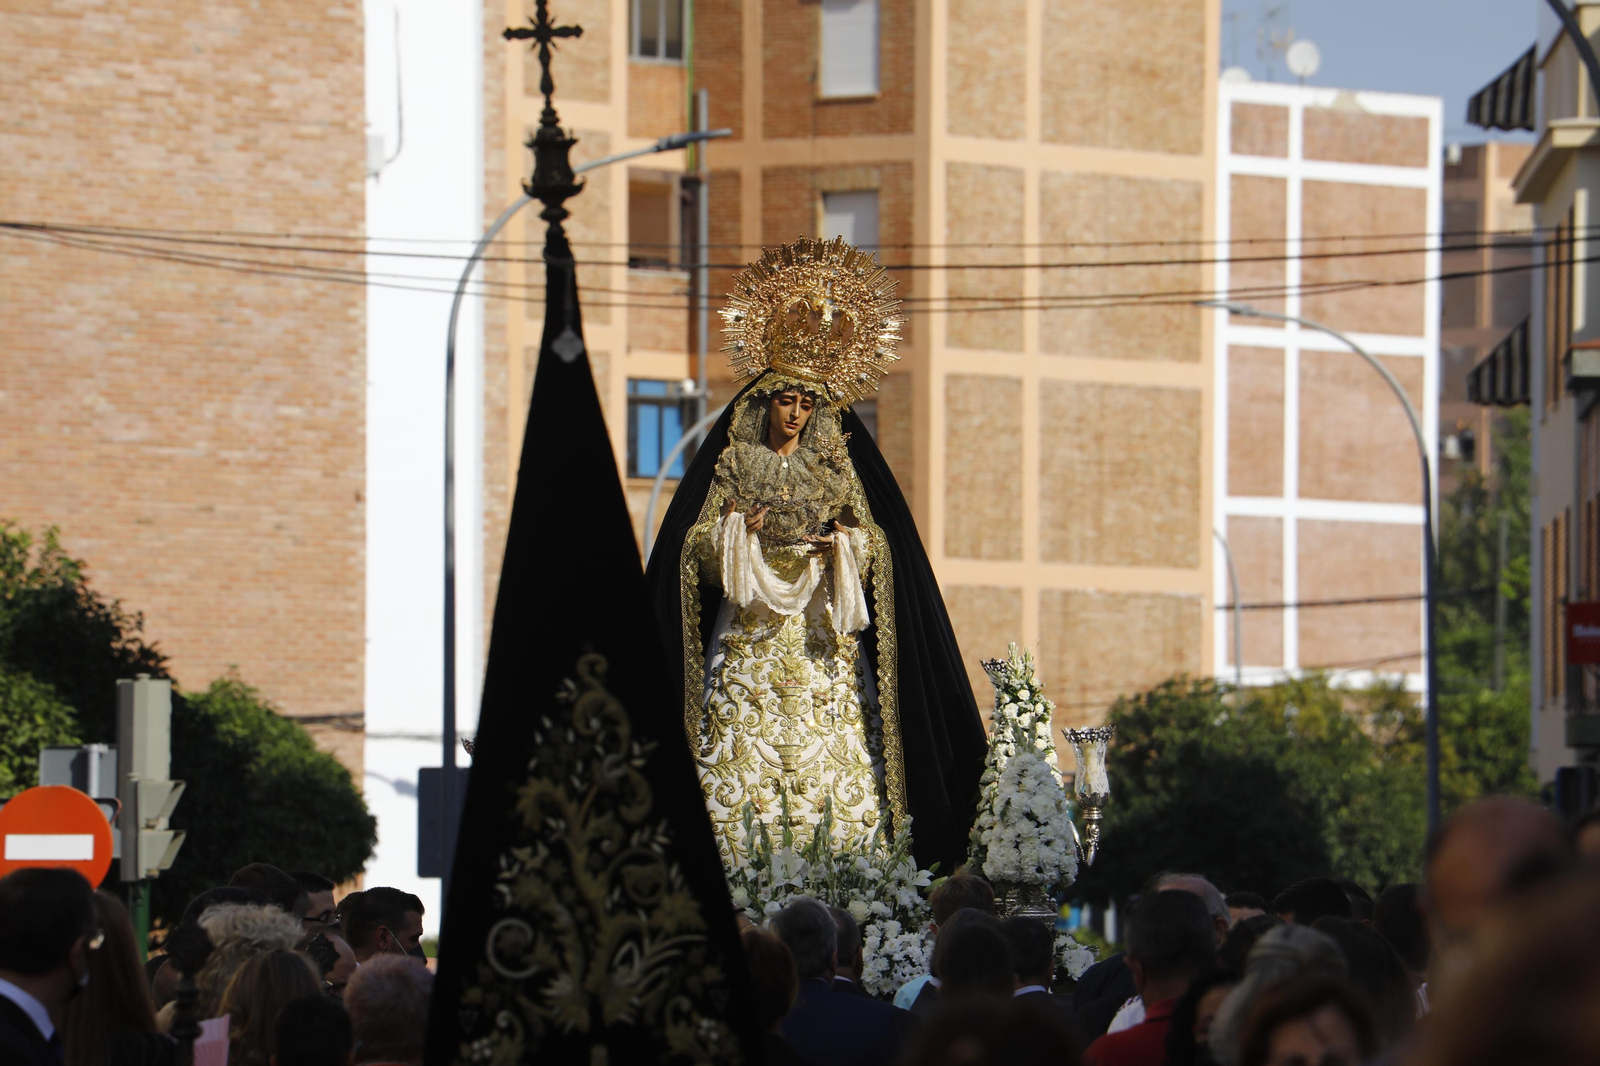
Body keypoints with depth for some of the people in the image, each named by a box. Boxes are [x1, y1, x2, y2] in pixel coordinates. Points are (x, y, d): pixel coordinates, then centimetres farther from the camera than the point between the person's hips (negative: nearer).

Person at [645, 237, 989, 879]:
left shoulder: (838, 467, 12)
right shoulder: (732, 462, 8)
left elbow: (876, 543, 9)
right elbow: (698, 547, 3)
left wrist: (847, 544, -12)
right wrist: (737, 531, -16)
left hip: (822, 644, 2)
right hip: (751, 641, -2)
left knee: (828, 757, -6)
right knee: (747, 764, -11)